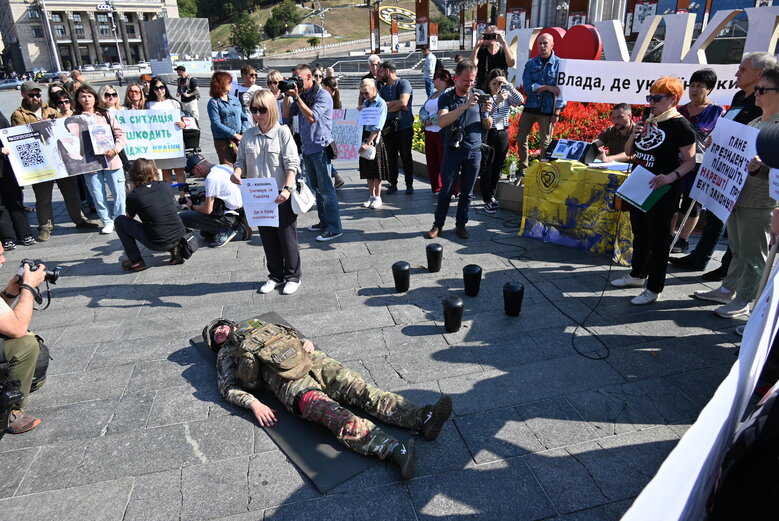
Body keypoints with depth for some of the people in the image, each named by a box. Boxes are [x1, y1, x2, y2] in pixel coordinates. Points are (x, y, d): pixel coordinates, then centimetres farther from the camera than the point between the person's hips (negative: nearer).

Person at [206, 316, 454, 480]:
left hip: (307, 355, 5)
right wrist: (253, 403, -8)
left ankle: (421, 418, -33)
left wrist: (305, 341, 12)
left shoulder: (255, 323, 37)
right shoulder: (226, 353, 24)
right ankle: (393, 449, -50)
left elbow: (289, 332, 36)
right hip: (284, 376, -5)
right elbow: (228, 388, 11)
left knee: (356, 386, -18)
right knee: (328, 409, -30)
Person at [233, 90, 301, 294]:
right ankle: (275, 275, 28)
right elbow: (242, 160, 12)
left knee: (287, 236, 5)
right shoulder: (248, 135, 6)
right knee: (267, 238, 13)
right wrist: (237, 172, -11)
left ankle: (293, 276, 21)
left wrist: (287, 188, -24)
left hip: (281, 196, -4)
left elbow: (292, 164, -11)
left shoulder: (283, 132, -7)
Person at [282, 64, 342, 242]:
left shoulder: (323, 95, -11)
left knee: (326, 189, -8)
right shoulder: (301, 95, 12)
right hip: (307, 147, 8)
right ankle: (324, 222, 25)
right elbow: (286, 115, 9)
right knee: (317, 188, 15)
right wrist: (287, 95, -2)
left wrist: (296, 97, -19)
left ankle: (334, 228, -4)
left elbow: (311, 117, -22)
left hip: (320, 147, -8)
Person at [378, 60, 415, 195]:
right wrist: (396, 103, -12)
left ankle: (409, 184, 15)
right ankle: (393, 184, 18)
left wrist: (387, 107, -6)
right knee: (391, 157, 8)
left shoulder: (403, 83, -6)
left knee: (406, 157, 5)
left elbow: (403, 102, -19)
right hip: (388, 128, 5)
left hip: (404, 127, -5)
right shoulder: (382, 87, 13)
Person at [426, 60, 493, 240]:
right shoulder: (446, 98, -2)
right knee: (446, 191, 1)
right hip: (453, 150, -2)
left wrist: (485, 113, -13)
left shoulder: (479, 95, 5)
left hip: (474, 151, 2)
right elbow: (442, 122, -21)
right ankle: (438, 224, 13)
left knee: (467, 192, 8)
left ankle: (461, 224, 20)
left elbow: (488, 126, 9)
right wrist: (465, 105, -29)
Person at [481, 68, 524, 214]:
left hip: (503, 134, 5)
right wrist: (496, 101, -28)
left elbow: (520, 100, -13)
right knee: (486, 168, 0)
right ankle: (488, 200, 7)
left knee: (498, 167, 12)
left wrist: (508, 84, -18)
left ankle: (491, 195, 28)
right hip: (488, 135, -4)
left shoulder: (507, 95, 4)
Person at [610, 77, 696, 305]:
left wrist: (671, 177, -32)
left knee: (658, 238, 0)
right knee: (639, 233, 19)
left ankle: (654, 288, 10)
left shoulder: (680, 126, -12)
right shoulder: (648, 122, 9)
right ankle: (637, 274, 37)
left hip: (662, 192, -8)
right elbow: (629, 152, 15)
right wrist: (634, 136, -5)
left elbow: (690, 161, -14)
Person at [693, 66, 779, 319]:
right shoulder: (754, 122, 14)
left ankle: (743, 301, 13)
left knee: (752, 255, 2)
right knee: (737, 249, 20)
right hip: (736, 196, 9)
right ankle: (728, 290, 32)